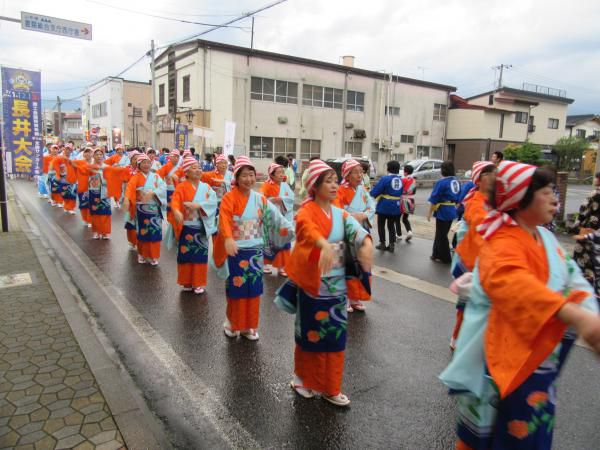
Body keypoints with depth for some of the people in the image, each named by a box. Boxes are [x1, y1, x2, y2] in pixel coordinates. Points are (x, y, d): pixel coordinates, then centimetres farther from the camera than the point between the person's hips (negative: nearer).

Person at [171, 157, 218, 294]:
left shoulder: (206, 187, 5)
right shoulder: (181, 187, -4)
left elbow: (213, 203, -8)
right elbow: (175, 202, -20)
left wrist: (198, 205, -23)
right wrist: (177, 211, -42)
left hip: (202, 228, 2)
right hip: (186, 227, -2)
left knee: (200, 255, 7)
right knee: (186, 255, 6)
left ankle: (199, 283, 18)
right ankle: (187, 282, 22)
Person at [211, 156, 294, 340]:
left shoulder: (260, 199, 5)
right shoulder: (229, 197, -10)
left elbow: (274, 217, 1)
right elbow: (224, 220, -25)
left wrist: (291, 230, -13)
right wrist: (228, 239, -43)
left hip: (255, 250, 4)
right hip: (235, 250, -4)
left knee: (253, 289, 10)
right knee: (236, 289, 6)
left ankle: (249, 325, 25)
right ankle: (232, 323, 27)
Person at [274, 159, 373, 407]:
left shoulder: (341, 214, 6)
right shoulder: (307, 210, -11)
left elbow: (356, 230, -12)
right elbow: (306, 226, -35)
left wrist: (366, 244, -35)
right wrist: (325, 245, -55)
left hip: (337, 286, 5)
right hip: (312, 284, -5)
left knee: (335, 337, 11)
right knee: (310, 335, 10)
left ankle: (330, 388, 27)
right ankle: (303, 379, 33)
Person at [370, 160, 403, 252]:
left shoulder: (385, 179, -15)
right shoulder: (400, 180, 4)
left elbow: (374, 192, -14)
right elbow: (400, 193, 12)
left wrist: (370, 193, 6)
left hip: (384, 206, -5)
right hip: (395, 207, 5)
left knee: (381, 225, 10)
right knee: (391, 225, 15)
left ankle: (382, 244, 13)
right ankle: (392, 245, 13)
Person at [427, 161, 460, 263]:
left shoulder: (441, 182, -16)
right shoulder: (456, 181, 5)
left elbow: (434, 200, -15)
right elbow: (458, 198, 12)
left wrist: (430, 213, -7)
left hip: (443, 211, -7)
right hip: (452, 211, 7)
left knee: (441, 235, 6)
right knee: (441, 234, 19)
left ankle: (446, 258, 15)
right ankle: (436, 255, 28)